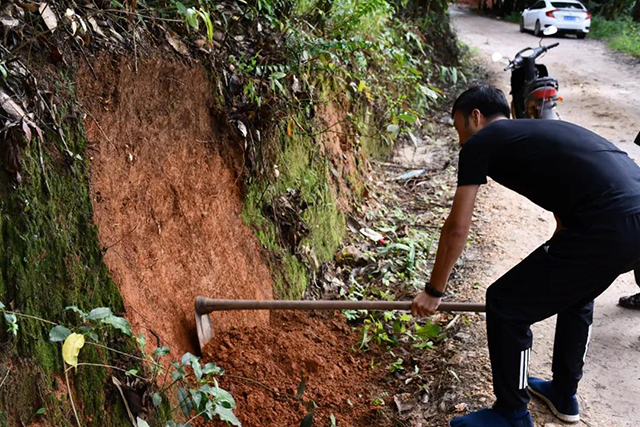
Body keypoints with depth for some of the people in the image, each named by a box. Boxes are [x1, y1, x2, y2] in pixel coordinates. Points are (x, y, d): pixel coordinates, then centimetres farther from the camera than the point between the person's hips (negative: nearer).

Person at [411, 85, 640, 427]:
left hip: (608, 229, -9)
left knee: (505, 305, 6)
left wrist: (433, 291, 20)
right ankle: (563, 395, 48)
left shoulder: (479, 142, 7)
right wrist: (553, 275, 50)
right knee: (575, 293, 33)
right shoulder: (541, 132, 31)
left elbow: (457, 228, 7)